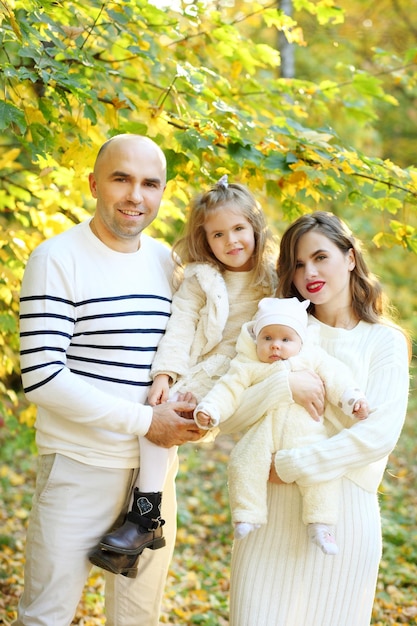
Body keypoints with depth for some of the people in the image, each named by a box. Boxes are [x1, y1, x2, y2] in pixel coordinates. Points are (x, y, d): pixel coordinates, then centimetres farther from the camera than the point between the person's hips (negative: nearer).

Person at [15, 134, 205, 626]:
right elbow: (41, 376, -18)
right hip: (81, 468, -5)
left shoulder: (167, 262, 8)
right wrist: (144, 422, -18)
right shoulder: (58, 259, -11)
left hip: (156, 466, 6)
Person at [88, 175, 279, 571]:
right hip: (199, 374, 0)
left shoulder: (274, 278, 7)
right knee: (157, 411, -22)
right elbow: (180, 327, -2)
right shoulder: (199, 279, 7)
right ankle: (144, 515, -20)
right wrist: (164, 374, -14)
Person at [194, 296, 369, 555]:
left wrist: (353, 400, -6)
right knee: (243, 463, -20)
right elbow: (229, 390, 5)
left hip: (305, 431, 0)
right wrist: (209, 410, -10)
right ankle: (247, 517, -7)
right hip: (261, 431, 0)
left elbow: (336, 378, 9)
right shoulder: (249, 367, 11)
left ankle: (320, 525, -10)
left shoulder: (313, 358, 14)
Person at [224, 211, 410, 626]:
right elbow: (235, 412, -1)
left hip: (345, 510, -1)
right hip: (273, 508, 2)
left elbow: (381, 434, -12)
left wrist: (290, 466, -14)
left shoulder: (385, 342, 2)